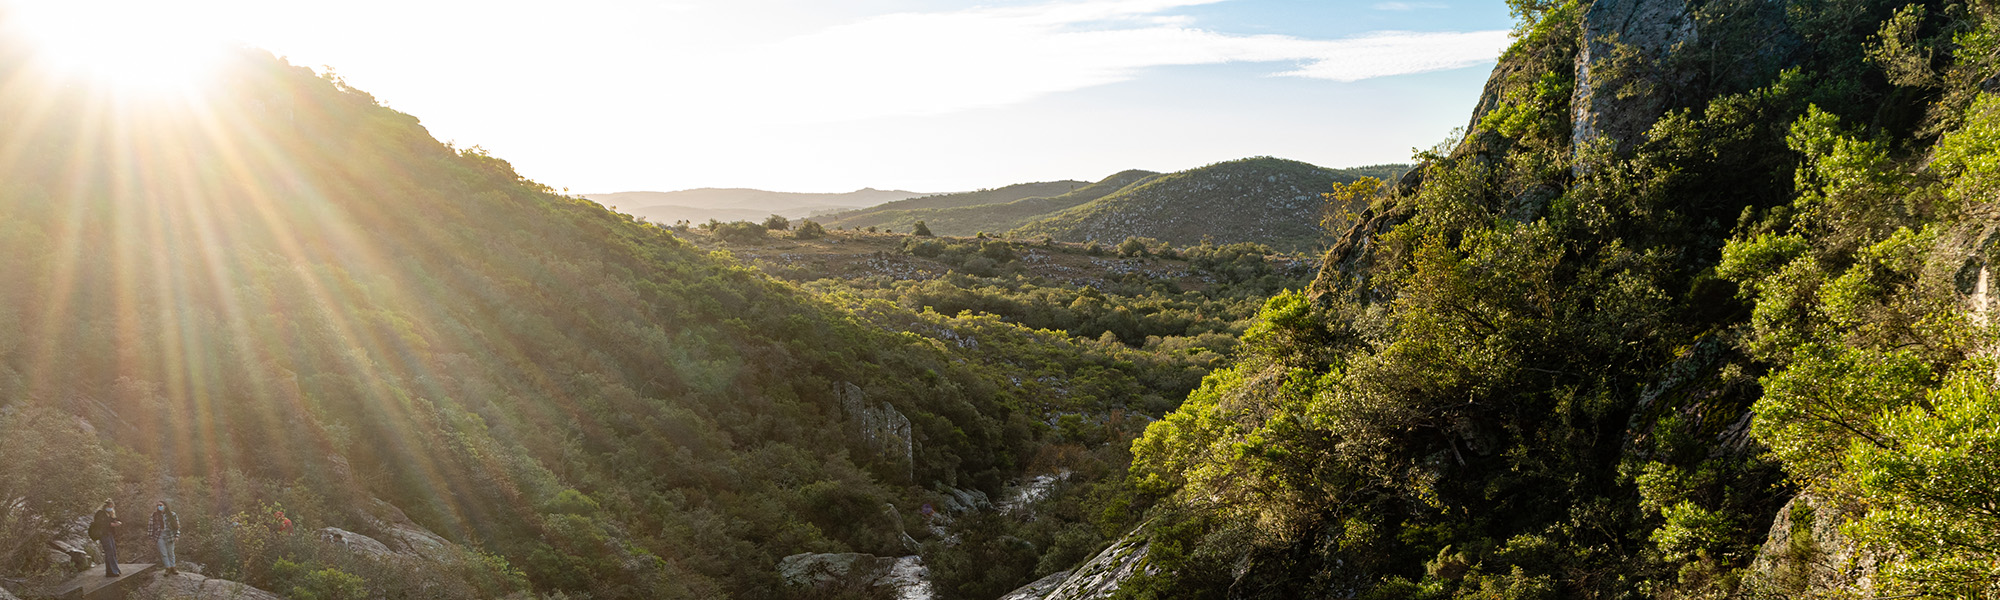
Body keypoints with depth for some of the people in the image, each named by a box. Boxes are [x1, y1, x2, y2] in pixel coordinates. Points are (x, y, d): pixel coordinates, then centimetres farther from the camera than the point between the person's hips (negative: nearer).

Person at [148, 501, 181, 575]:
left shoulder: (172, 514, -3)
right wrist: (152, 538, 0)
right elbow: (151, 525, 3)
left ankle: (172, 568, 19)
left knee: (171, 552, 9)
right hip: (159, 537, 0)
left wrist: (176, 536, -4)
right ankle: (168, 568, 10)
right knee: (163, 553, 1)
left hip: (169, 536, 0)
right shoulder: (155, 515, -1)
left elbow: (177, 525, 2)